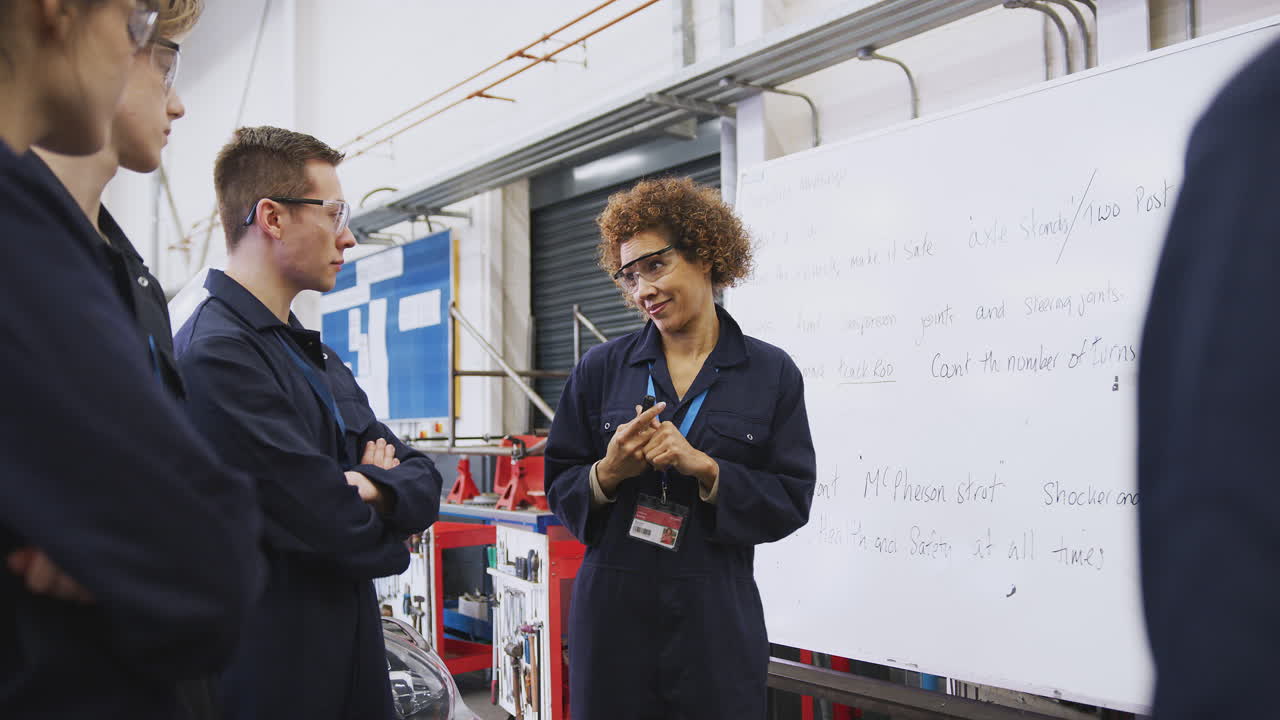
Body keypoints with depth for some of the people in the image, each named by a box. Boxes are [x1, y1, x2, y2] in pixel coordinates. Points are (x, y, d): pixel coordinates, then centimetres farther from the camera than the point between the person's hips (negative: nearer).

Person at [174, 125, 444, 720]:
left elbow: (424, 482, 7)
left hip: (351, 662, 9)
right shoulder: (216, 354, -18)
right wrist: (389, 536, 0)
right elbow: (338, 531, -21)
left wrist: (375, 491, -15)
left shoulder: (318, 359, 13)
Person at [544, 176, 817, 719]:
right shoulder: (602, 368, 4)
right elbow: (558, 488, 5)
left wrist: (705, 469, -17)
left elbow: (791, 502, -3)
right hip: (612, 612, 1)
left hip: (716, 618, -1)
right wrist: (607, 474, -15)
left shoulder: (772, 373, 0)